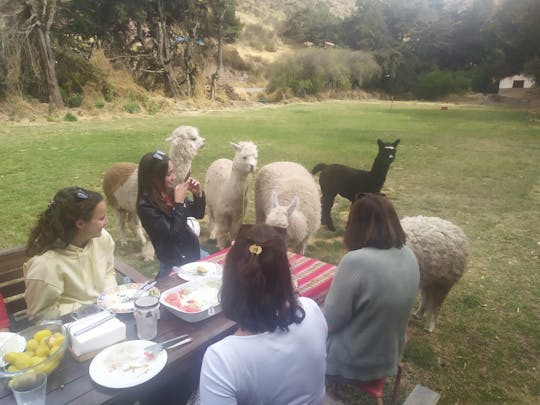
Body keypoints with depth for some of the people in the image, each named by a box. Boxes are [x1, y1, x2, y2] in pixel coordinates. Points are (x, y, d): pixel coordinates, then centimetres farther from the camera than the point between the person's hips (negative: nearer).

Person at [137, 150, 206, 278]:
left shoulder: (172, 191, -4)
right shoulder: (146, 206, -21)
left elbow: (198, 214, 7)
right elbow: (173, 235, -25)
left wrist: (198, 194, -10)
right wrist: (179, 202, -25)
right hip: (174, 263, -6)